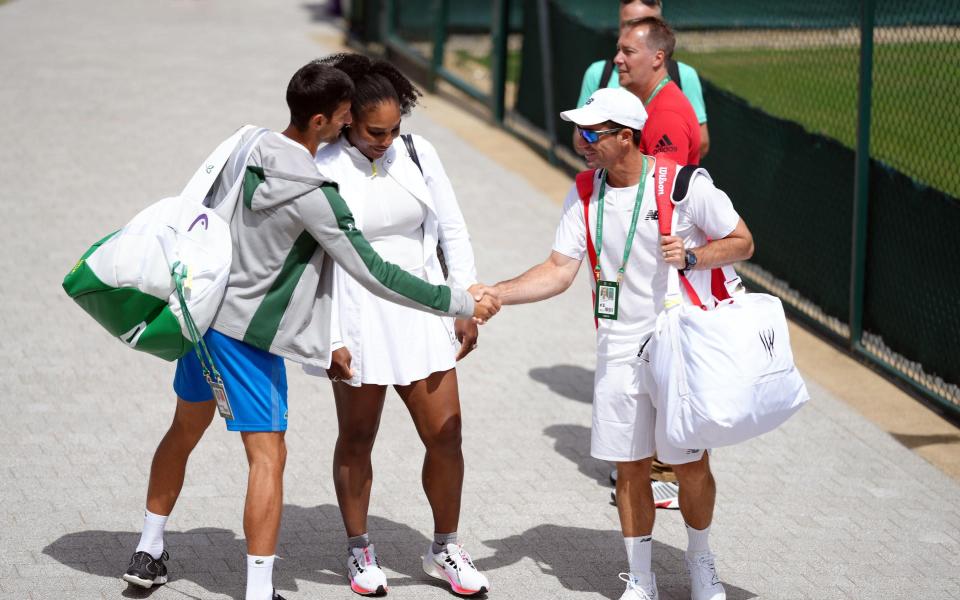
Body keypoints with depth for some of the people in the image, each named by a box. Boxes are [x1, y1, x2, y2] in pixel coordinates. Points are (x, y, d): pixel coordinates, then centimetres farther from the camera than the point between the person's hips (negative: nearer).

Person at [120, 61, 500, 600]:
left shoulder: (247, 147, -3)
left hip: (203, 309, 8)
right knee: (269, 456, -3)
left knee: (186, 428, 23)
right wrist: (462, 304, -13)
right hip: (248, 334, -8)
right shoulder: (315, 199, -24)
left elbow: (203, 211, 12)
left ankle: (148, 553, 34)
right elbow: (376, 275, -20)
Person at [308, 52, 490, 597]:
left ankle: (445, 550, 22)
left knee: (445, 434, 4)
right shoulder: (322, 170, -12)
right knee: (357, 438, 10)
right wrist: (328, 340, -12)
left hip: (422, 311, 3)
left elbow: (453, 231, 7)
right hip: (358, 318, -3)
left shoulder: (417, 153, 0)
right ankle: (360, 550, 28)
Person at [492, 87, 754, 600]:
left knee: (691, 463, 2)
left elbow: (742, 243, -2)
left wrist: (692, 256, -20)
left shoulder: (685, 184, -12)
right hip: (619, 350, 4)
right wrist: (494, 294, -12)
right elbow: (560, 270, 0)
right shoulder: (585, 195, 2)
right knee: (629, 467, 6)